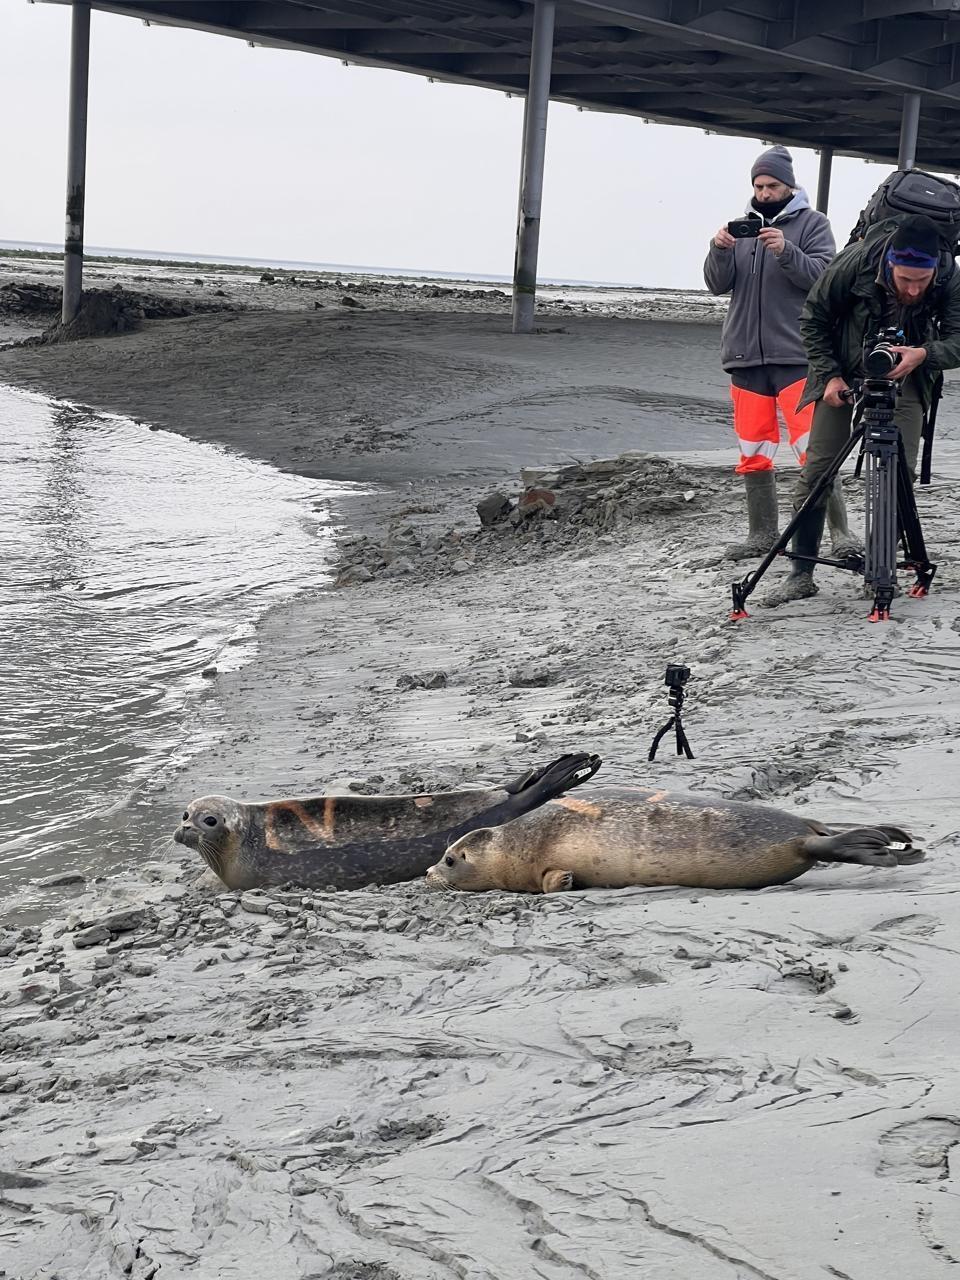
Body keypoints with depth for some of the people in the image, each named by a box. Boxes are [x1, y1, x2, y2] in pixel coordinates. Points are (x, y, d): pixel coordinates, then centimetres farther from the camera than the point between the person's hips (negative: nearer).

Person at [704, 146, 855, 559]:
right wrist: (720, 251, -11)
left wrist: (787, 253, -24)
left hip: (796, 356, -4)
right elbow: (718, 285, 8)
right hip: (746, 356, 4)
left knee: (813, 448, -10)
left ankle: (840, 532, -6)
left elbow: (824, 276, -9)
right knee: (752, 452, 6)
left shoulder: (812, 223, 4)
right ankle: (762, 534, 14)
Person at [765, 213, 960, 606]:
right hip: (845, 373, -1)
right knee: (817, 468, -7)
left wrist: (924, 353, -42)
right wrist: (830, 374, -17)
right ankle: (801, 573, -1)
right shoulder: (856, 262, -25)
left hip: (905, 377, 1)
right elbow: (813, 319, -11)